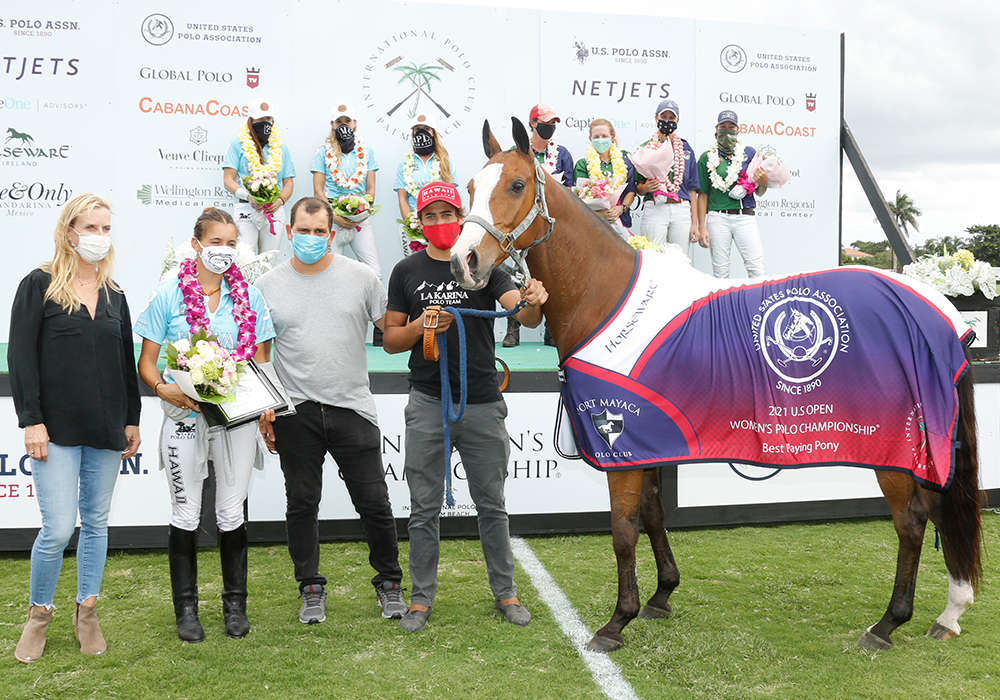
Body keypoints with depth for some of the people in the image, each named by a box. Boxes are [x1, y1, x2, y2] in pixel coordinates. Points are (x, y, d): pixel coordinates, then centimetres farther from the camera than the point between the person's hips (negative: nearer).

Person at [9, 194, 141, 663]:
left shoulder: (114, 294, 12)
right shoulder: (39, 285, -2)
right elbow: (20, 357, -6)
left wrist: (132, 420, 11)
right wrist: (31, 420, -12)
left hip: (106, 430, 5)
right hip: (57, 430, -4)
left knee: (96, 522, 10)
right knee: (58, 528, -7)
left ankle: (86, 613, 25)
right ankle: (39, 614, 16)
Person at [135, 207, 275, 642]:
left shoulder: (249, 296, 5)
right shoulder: (169, 294, 0)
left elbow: (262, 360, 8)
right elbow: (146, 361, 3)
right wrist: (162, 388, -18)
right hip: (184, 415, -1)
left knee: (231, 513, 7)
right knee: (186, 513, 5)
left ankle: (235, 605, 20)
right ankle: (186, 608, 17)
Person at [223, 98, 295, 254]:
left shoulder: (281, 147, 16)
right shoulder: (239, 144, 7)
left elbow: (288, 182, 15)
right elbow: (228, 179, 1)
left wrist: (280, 200, -6)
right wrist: (248, 197, -16)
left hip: (274, 210, 3)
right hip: (246, 207, -3)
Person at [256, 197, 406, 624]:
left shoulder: (361, 277, 3)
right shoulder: (267, 287, 4)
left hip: (352, 409, 0)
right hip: (296, 413, 1)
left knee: (374, 503, 3)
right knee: (302, 505, 8)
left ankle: (389, 583, 22)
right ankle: (311, 589, 24)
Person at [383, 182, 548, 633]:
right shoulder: (407, 271, 6)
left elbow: (524, 316, -12)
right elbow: (390, 340, 7)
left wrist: (535, 302, -36)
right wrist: (420, 327, -14)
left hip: (482, 402, -1)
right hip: (428, 402, 1)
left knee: (491, 504, 9)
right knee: (425, 507, 6)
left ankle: (505, 592, 22)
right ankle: (422, 598, 18)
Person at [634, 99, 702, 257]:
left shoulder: (686, 149, 16)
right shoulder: (645, 148, 11)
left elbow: (692, 189, 13)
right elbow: (637, 187, 11)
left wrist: (695, 223, 5)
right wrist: (645, 187, -14)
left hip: (682, 212, 2)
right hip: (654, 209, -2)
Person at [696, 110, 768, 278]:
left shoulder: (749, 153, 11)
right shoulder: (707, 158, 9)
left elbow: (760, 193, 14)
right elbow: (703, 195, 9)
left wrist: (762, 182, -9)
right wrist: (701, 227, 2)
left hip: (745, 217, 0)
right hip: (718, 218, 0)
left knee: (756, 268, -10)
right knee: (720, 271, 1)